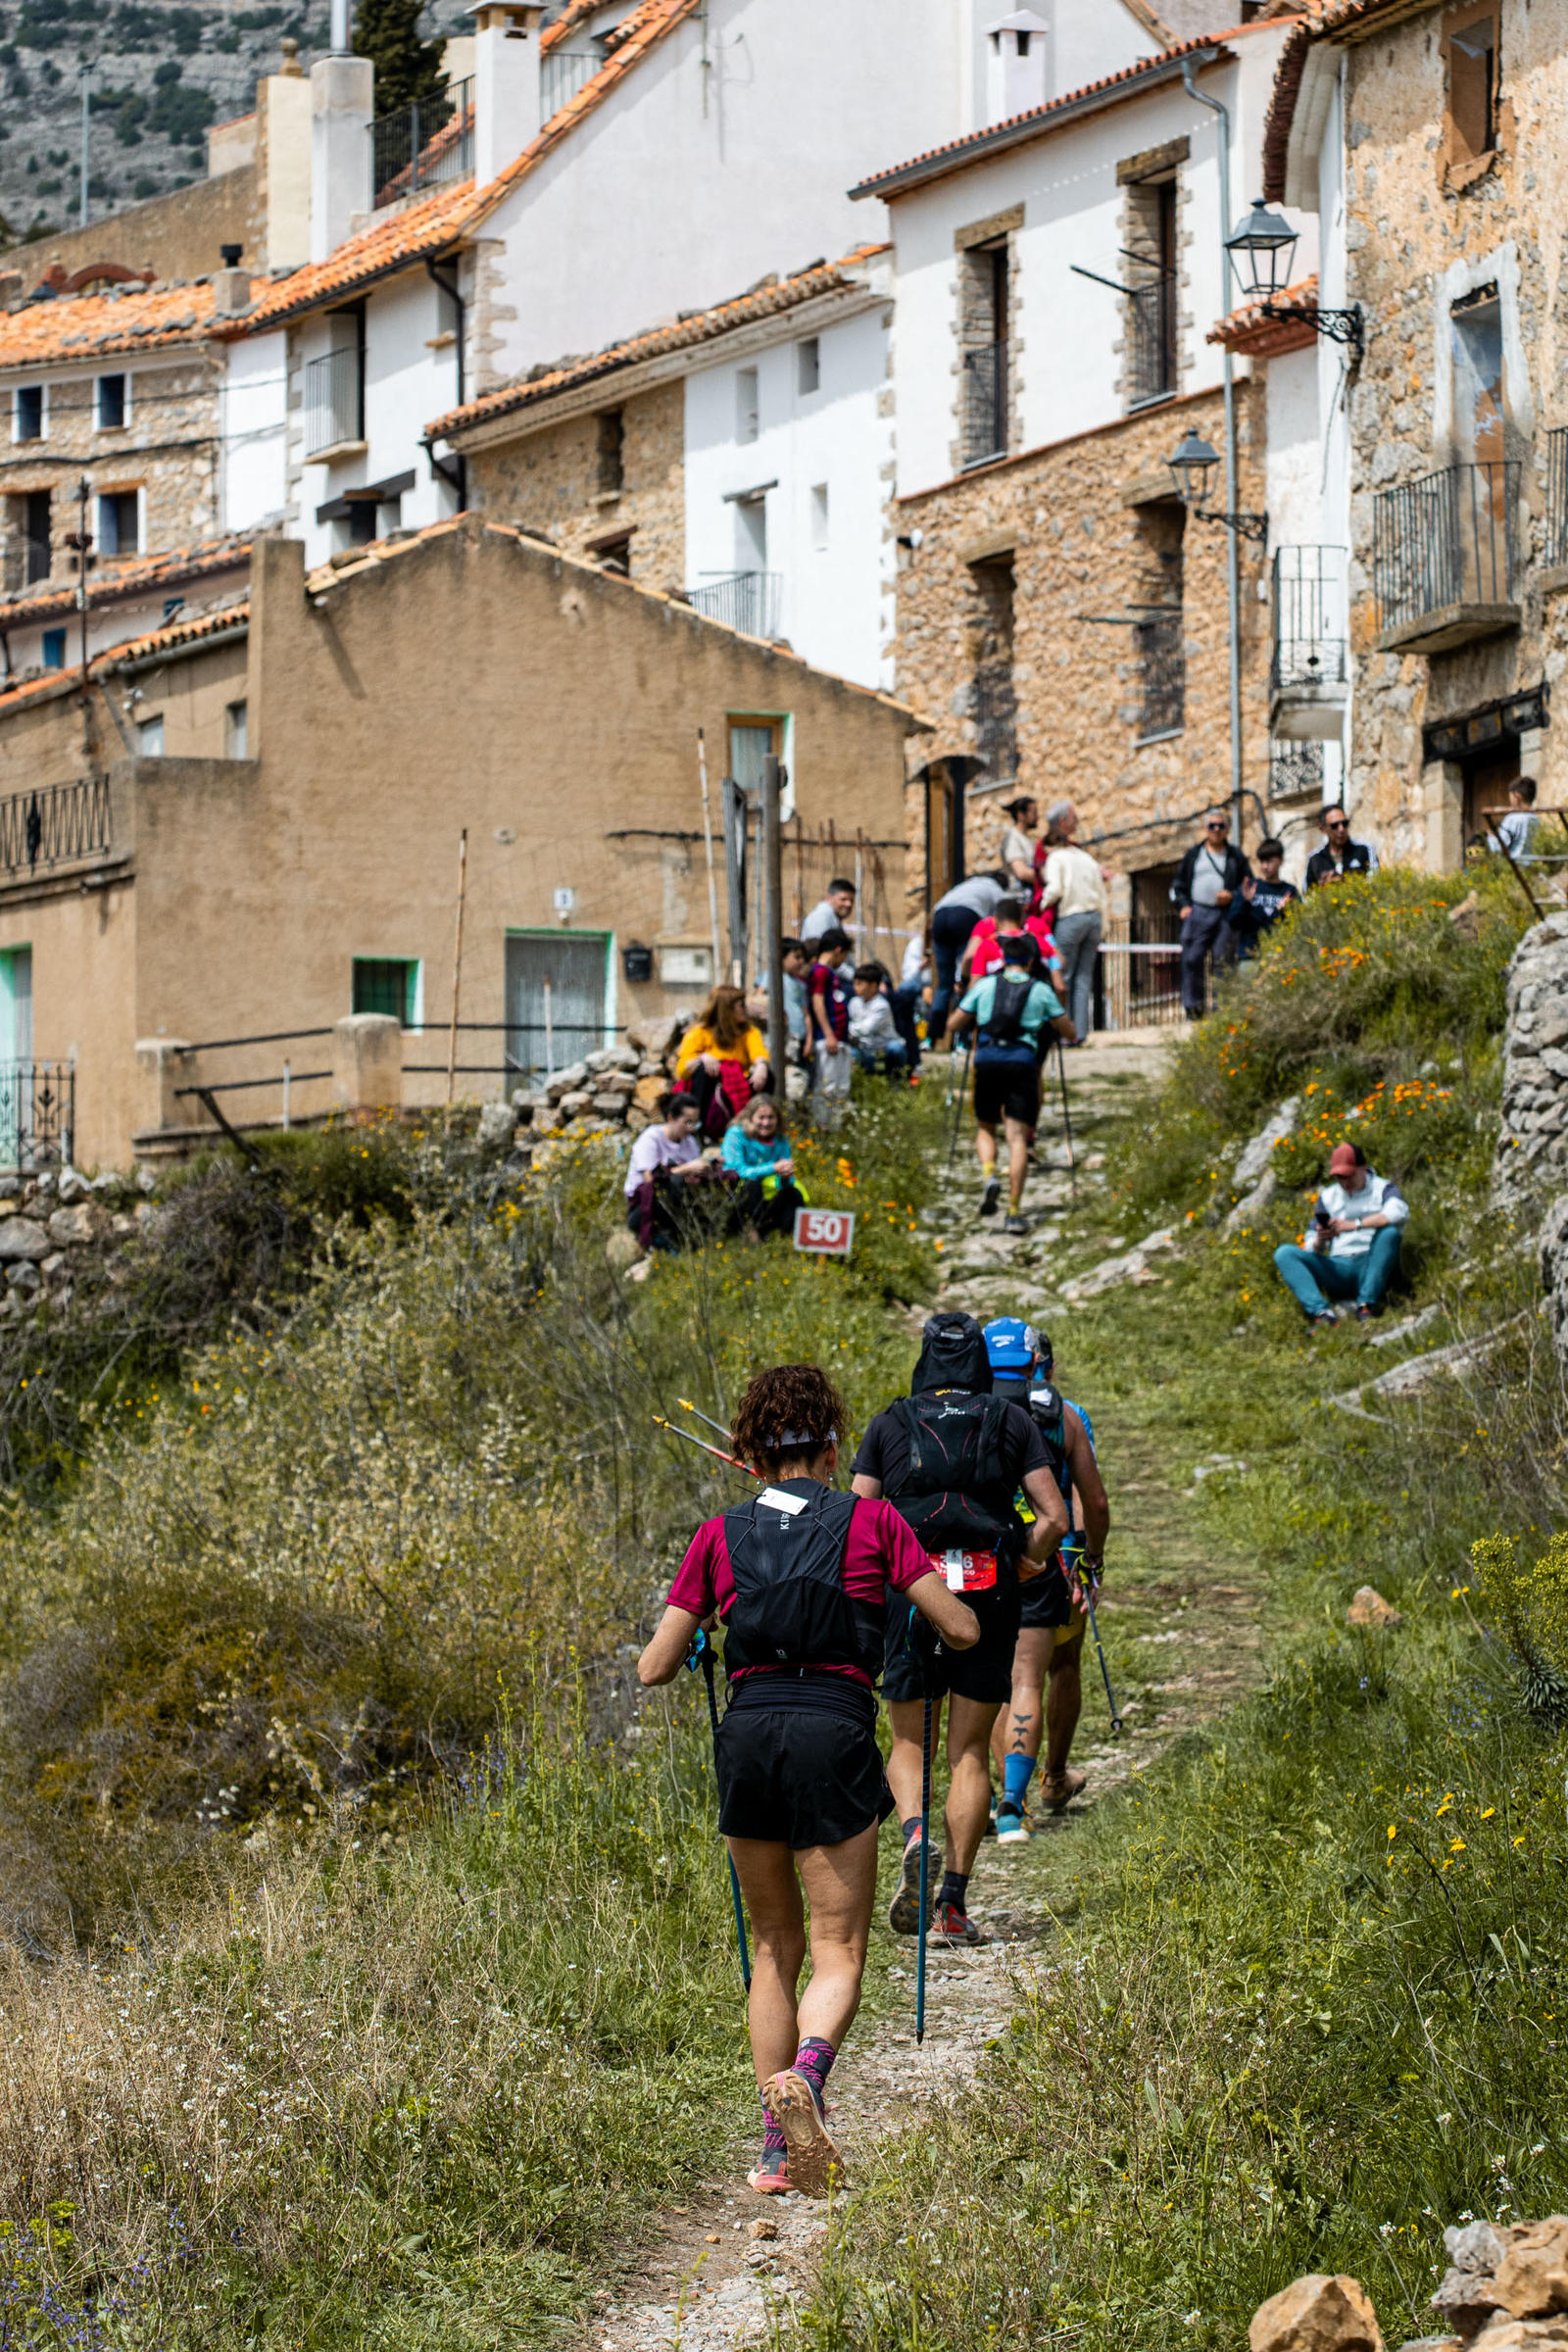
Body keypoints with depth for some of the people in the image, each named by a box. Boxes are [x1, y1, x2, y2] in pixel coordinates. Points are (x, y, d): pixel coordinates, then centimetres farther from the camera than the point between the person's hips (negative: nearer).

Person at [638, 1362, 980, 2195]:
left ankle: (777, 2148, 13)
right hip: (836, 1733, -2)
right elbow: (963, 1632, 3)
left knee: (774, 1948, 17)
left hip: (749, 1735, 3)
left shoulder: (720, 1536, 9)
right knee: (838, 1951, 2)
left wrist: (678, 1645, 29)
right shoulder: (872, 1522, 4)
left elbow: (653, 1670, 6)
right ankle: (805, 2073, -30)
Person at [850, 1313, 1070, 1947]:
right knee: (970, 1753, 7)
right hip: (989, 1599, 0)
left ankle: (915, 1835, -17)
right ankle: (954, 1903, 1)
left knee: (908, 1745, 14)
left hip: (910, 1588, 0)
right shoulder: (1012, 1422, 7)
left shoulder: (891, 1424, 6)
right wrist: (1020, 1568, 13)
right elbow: (1055, 1518, 0)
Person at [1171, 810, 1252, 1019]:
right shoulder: (1194, 854, 17)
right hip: (1196, 913, 1)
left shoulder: (1236, 857, 13)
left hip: (1225, 914, -1)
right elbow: (1178, 884, 19)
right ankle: (1193, 1007, -1)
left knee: (1224, 959, -8)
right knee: (1192, 959, -6)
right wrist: (1182, 905, 4)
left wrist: (1232, 896, -6)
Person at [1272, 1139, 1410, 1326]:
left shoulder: (1382, 1188, 6)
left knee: (1389, 1232, -32)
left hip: (1371, 1267, -4)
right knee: (1284, 1253, -14)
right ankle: (1321, 1312, -36)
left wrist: (1354, 1225, -26)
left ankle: (1366, 1306, -36)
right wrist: (1319, 1242, -12)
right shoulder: (1328, 1196, 19)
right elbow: (1313, 1251, 15)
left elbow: (1400, 1213, -20)